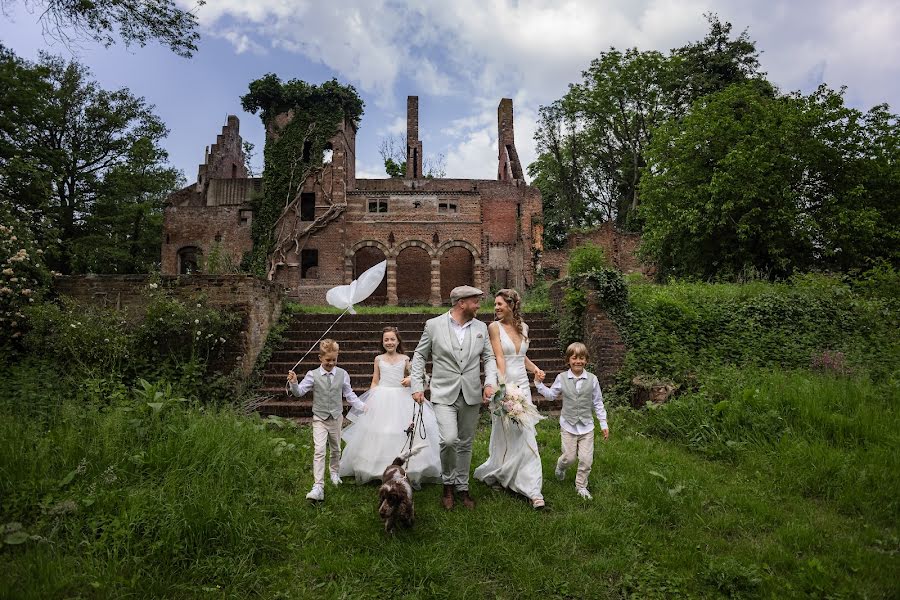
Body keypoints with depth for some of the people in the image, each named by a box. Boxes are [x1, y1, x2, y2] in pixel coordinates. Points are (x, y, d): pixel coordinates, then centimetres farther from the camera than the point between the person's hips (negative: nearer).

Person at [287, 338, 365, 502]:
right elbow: (299, 392, -8)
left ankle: (334, 472, 46)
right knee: (319, 451, -13)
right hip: (320, 419, -2)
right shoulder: (313, 375, -6)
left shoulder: (342, 374, -3)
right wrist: (293, 383, -28)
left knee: (335, 449, 19)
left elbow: (349, 395, 4)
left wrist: (363, 407, -2)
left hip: (336, 418, 2)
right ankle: (318, 487, -13)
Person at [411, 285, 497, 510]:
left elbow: (489, 357, 10)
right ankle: (448, 482, 10)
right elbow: (419, 356, 4)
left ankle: (462, 487, 31)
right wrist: (417, 386, -2)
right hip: (444, 394, -3)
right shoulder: (434, 325, -4)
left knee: (465, 444, 12)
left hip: (472, 396, 4)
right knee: (449, 439, -17)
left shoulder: (481, 327, 5)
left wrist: (490, 382, -6)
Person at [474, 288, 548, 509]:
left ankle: (532, 490, 14)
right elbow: (499, 358, -15)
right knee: (506, 436, 2)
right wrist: (502, 385, -25)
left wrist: (535, 368, 8)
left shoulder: (523, 327, 11)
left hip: (522, 385, 5)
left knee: (525, 437, 5)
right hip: (503, 385, -5)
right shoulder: (494, 327, -5)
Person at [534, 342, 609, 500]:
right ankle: (560, 467, 38)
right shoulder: (561, 378, -3)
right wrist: (539, 383, -2)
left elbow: (598, 403, 3)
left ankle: (581, 486, 23)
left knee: (586, 459, 1)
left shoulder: (592, 379, -3)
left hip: (586, 426, 1)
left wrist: (603, 424, 4)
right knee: (570, 457, 3)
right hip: (568, 425, -1)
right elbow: (551, 395, 11)